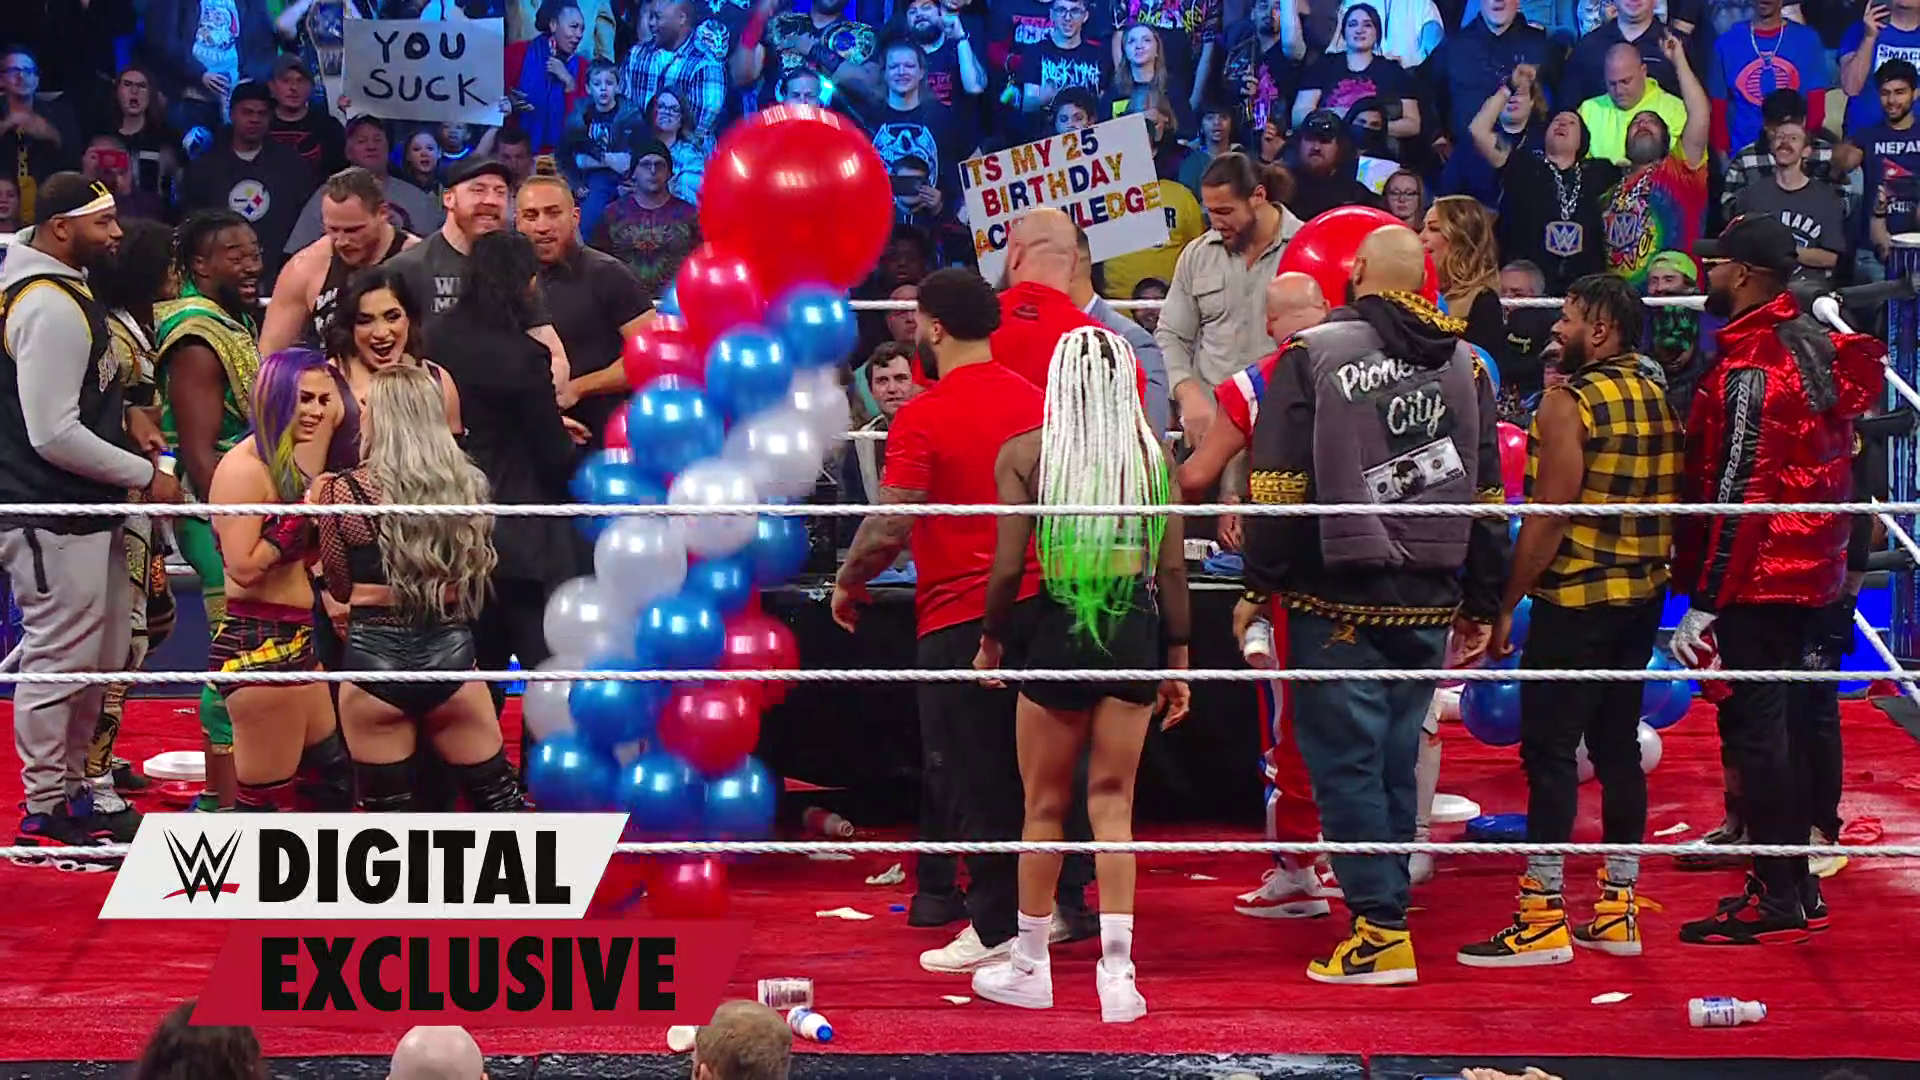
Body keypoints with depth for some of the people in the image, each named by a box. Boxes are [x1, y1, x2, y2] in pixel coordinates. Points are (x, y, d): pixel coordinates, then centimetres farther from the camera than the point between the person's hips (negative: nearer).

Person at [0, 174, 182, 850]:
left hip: (83, 513, 10)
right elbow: (54, 433, -24)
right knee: (59, 661, -3)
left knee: (99, 659, 17)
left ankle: (71, 788, 28)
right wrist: (145, 476, -15)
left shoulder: (65, 290, 13)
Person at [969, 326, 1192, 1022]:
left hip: (1057, 632, -2)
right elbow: (1172, 567, 2)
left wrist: (991, 640, 9)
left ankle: (1030, 966, 22)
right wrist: (1178, 660, 10)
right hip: (1136, 632, 2)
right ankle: (1116, 970, 1)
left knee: (1045, 807, 11)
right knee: (1112, 802, 8)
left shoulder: (1025, 455, -5)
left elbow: (1007, 566, -7)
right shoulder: (1152, 454, 0)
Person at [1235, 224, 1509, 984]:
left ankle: (1382, 931, -7)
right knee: (1396, 765, 13)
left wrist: (1260, 587, -1)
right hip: (1428, 604, 5)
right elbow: (1487, 494, 13)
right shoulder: (1463, 364, 10)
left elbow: (1281, 484, -8)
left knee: (1346, 763, -2)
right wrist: (1481, 605, 18)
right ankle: (1382, 913, 17)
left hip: (1339, 599, -5)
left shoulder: (1312, 353, -4)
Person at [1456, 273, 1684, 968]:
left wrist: (1504, 605, -12)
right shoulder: (1659, 401, 9)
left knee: (1549, 749, -4)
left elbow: (1549, 517, -17)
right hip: (1642, 597, 8)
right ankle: (1618, 911, 16)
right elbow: (1673, 506, 13)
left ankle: (1543, 920, -5)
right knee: (1618, 746, 12)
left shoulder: (1569, 403, -14)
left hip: (1576, 599, -8)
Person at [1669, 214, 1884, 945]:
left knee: (1753, 729, -5)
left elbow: (1739, 496, -21)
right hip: (1807, 572, 10)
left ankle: (1777, 906, -2)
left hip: (1754, 580, -10)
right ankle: (1797, 888, 23)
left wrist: (1702, 604, -19)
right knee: (1772, 725, 17)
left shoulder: (1751, 369, -19)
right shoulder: (1817, 345, 8)